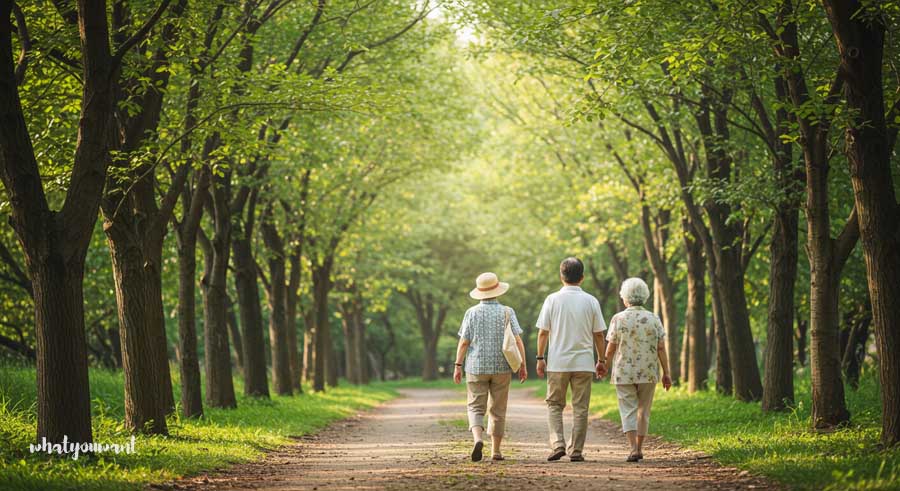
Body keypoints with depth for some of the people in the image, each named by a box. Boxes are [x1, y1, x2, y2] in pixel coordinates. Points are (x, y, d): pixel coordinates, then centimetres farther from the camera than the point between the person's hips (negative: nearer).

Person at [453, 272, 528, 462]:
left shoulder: (472, 313, -3)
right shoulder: (507, 312, -2)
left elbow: (464, 342, -5)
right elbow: (517, 340, -7)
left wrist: (457, 366, 1)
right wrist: (522, 365, -2)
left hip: (477, 368, -1)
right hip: (501, 368, 1)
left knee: (476, 408, 3)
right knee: (498, 410, 11)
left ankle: (478, 439, -23)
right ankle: (495, 450, 13)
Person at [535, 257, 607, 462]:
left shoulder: (553, 300, -2)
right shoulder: (591, 301, 0)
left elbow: (543, 332, -2)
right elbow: (598, 334, 3)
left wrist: (540, 358, 7)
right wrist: (601, 360, 12)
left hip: (557, 362, 0)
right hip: (583, 362, 0)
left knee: (554, 405, 11)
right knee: (580, 408, 6)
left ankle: (557, 444, -5)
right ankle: (576, 451, 4)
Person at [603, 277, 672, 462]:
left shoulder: (618, 319, -6)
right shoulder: (653, 319, -1)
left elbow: (610, 349, -4)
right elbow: (661, 348, -3)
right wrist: (666, 374, 2)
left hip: (624, 373, -2)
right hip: (648, 373, 2)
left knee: (628, 411, 0)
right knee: (643, 410, 15)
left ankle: (634, 449, -15)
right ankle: (638, 448, 20)